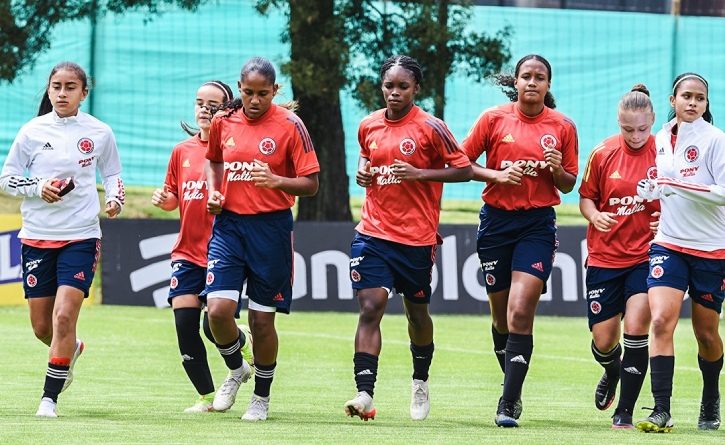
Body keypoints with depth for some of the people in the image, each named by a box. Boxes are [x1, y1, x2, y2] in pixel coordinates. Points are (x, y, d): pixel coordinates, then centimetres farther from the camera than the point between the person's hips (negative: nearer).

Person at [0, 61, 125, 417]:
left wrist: (115, 198, -4)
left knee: (64, 317, -15)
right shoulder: (33, 131, 0)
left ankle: (50, 397, -7)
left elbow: (111, 173, 16)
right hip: (37, 236, 2)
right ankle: (72, 349, 42)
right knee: (41, 327, 7)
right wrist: (38, 188, -13)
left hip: (80, 237, -2)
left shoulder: (99, 133, 1)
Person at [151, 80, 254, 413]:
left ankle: (244, 343, 23)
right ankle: (206, 397, 11)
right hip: (187, 251, 5)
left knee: (214, 323, -13)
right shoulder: (182, 151, 11)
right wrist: (164, 199, 1)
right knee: (184, 325, -3)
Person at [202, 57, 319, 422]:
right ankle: (235, 370, 18)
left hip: (270, 228, -3)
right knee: (218, 309, -13)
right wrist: (213, 192, 5)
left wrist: (277, 181, -25)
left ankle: (261, 397, 24)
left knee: (262, 319, 4)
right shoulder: (223, 122, 3)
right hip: (228, 224, 3)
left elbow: (310, 185, -6)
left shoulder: (289, 125, -7)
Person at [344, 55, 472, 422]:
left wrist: (419, 173, -18)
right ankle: (365, 394, -18)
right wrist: (363, 171, 2)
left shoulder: (430, 127, -8)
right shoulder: (369, 125, 6)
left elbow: (463, 170, -6)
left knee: (416, 310, 13)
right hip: (372, 234, 2)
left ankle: (420, 381, 38)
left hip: (416, 237, -2)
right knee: (370, 308, -12)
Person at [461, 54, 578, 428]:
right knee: (501, 316, 10)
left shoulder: (562, 127, 2)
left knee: (521, 312, -15)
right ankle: (511, 379, 34)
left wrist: (557, 169, -12)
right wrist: (496, 175, -12)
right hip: (496, 220, 2)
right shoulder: (493, 119, 0)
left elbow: (568, 185, 10)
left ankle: (509, 403, -15)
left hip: (537, 224, -2)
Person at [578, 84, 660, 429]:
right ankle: (611, 374, 41)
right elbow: (586, 197, 10)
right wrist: (595, 216, -12)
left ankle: (624, 411, -5)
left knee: (636, 328, -17)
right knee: (603, 341, 3)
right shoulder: (602, 154, -2)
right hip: (605, 256, 2)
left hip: (647, 255, -2)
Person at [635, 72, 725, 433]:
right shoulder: (661, 140, 7)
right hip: (668, 244, 3)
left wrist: (677, 186, -23)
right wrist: (648, 191, 3)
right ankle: (661, 411, -19)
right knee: (661, 321, -16)